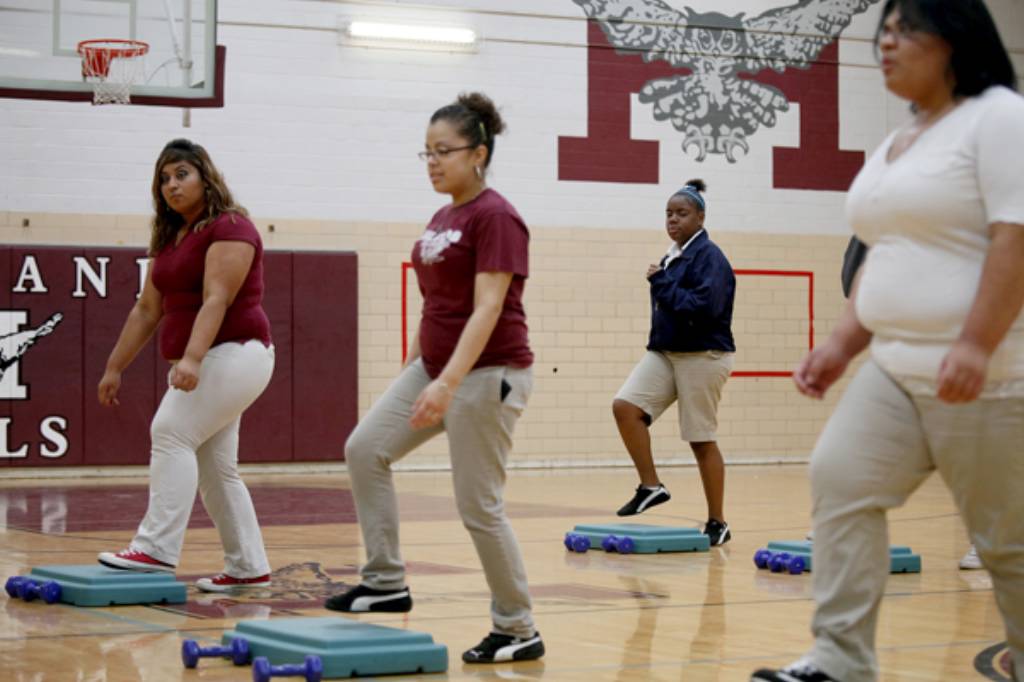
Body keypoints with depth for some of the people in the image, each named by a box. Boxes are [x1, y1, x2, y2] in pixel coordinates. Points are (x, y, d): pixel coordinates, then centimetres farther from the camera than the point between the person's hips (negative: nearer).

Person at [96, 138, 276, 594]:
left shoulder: (229, 227, -11)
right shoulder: (168, 238, 15)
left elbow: (216, 300, -22)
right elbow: (147, 309, 19)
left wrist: (191, 359, -33)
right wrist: (114, 367, 17)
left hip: (235, 353, -9)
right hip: (199, 364, 9)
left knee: (171, 432, -22)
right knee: (214, 468, 8)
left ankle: (157, 549, -26)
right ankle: (249, 568, 13)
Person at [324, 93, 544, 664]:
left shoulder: (495, 217, -16)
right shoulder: (443, 218, 11)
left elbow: (487, 307, -24)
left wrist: (448, 383, -33)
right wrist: (413, 372, 21)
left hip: (488, 375, -9)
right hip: (433, 367, 9)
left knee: (479, 507, -5)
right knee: (365, 449, 0)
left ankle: (520, 631, 9)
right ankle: (387, 582, 7)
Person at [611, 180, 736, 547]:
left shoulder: (709, 256, -10)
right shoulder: (672, 257, 14)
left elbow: (705, 306, -23)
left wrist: (661, 283, -17)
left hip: (702, 357, -8)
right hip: (664, 352, 8)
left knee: (701, 440, -2)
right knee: (624, 405, -12)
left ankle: (717, 523, 9)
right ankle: (651, 486, -1)